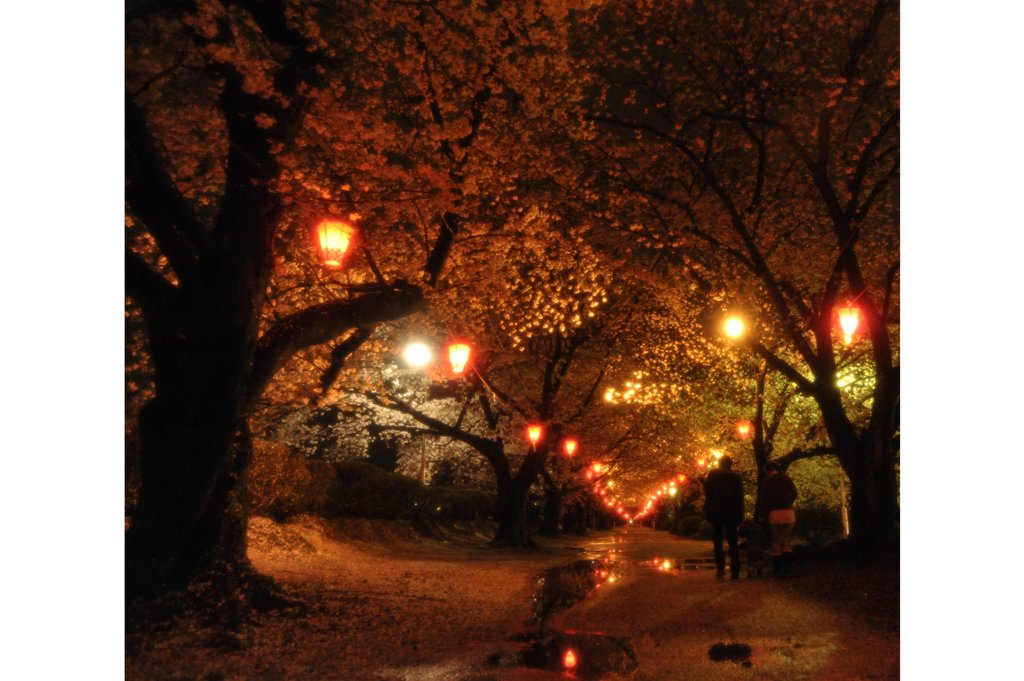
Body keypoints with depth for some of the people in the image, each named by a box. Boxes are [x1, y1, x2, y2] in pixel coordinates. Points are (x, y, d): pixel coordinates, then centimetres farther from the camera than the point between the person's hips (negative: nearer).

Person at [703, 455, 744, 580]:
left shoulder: (712, 475, 0)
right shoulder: (736, 477, 3)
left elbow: (708, 494, -4)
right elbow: (740, 499, 2)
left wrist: (707, 512, -2)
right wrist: (740, 516, 5)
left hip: (716, 513, -1)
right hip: (731, 513, 1)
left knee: (718, 542, 5)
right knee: (733, 542, 6)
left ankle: (720, 569, -5)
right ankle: (735, 571, -1)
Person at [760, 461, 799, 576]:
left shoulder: (767, 481, 0)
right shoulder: (786, 478, 6)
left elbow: (764, 499, -3)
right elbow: (794, 494, 10)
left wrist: (765, 515, 7)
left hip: (774, 514, -2)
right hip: (789, 512, 2)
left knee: (775, 542, 6)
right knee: (787, 542, 10)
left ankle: (777, 568, 4)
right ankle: (788, 567, 2)